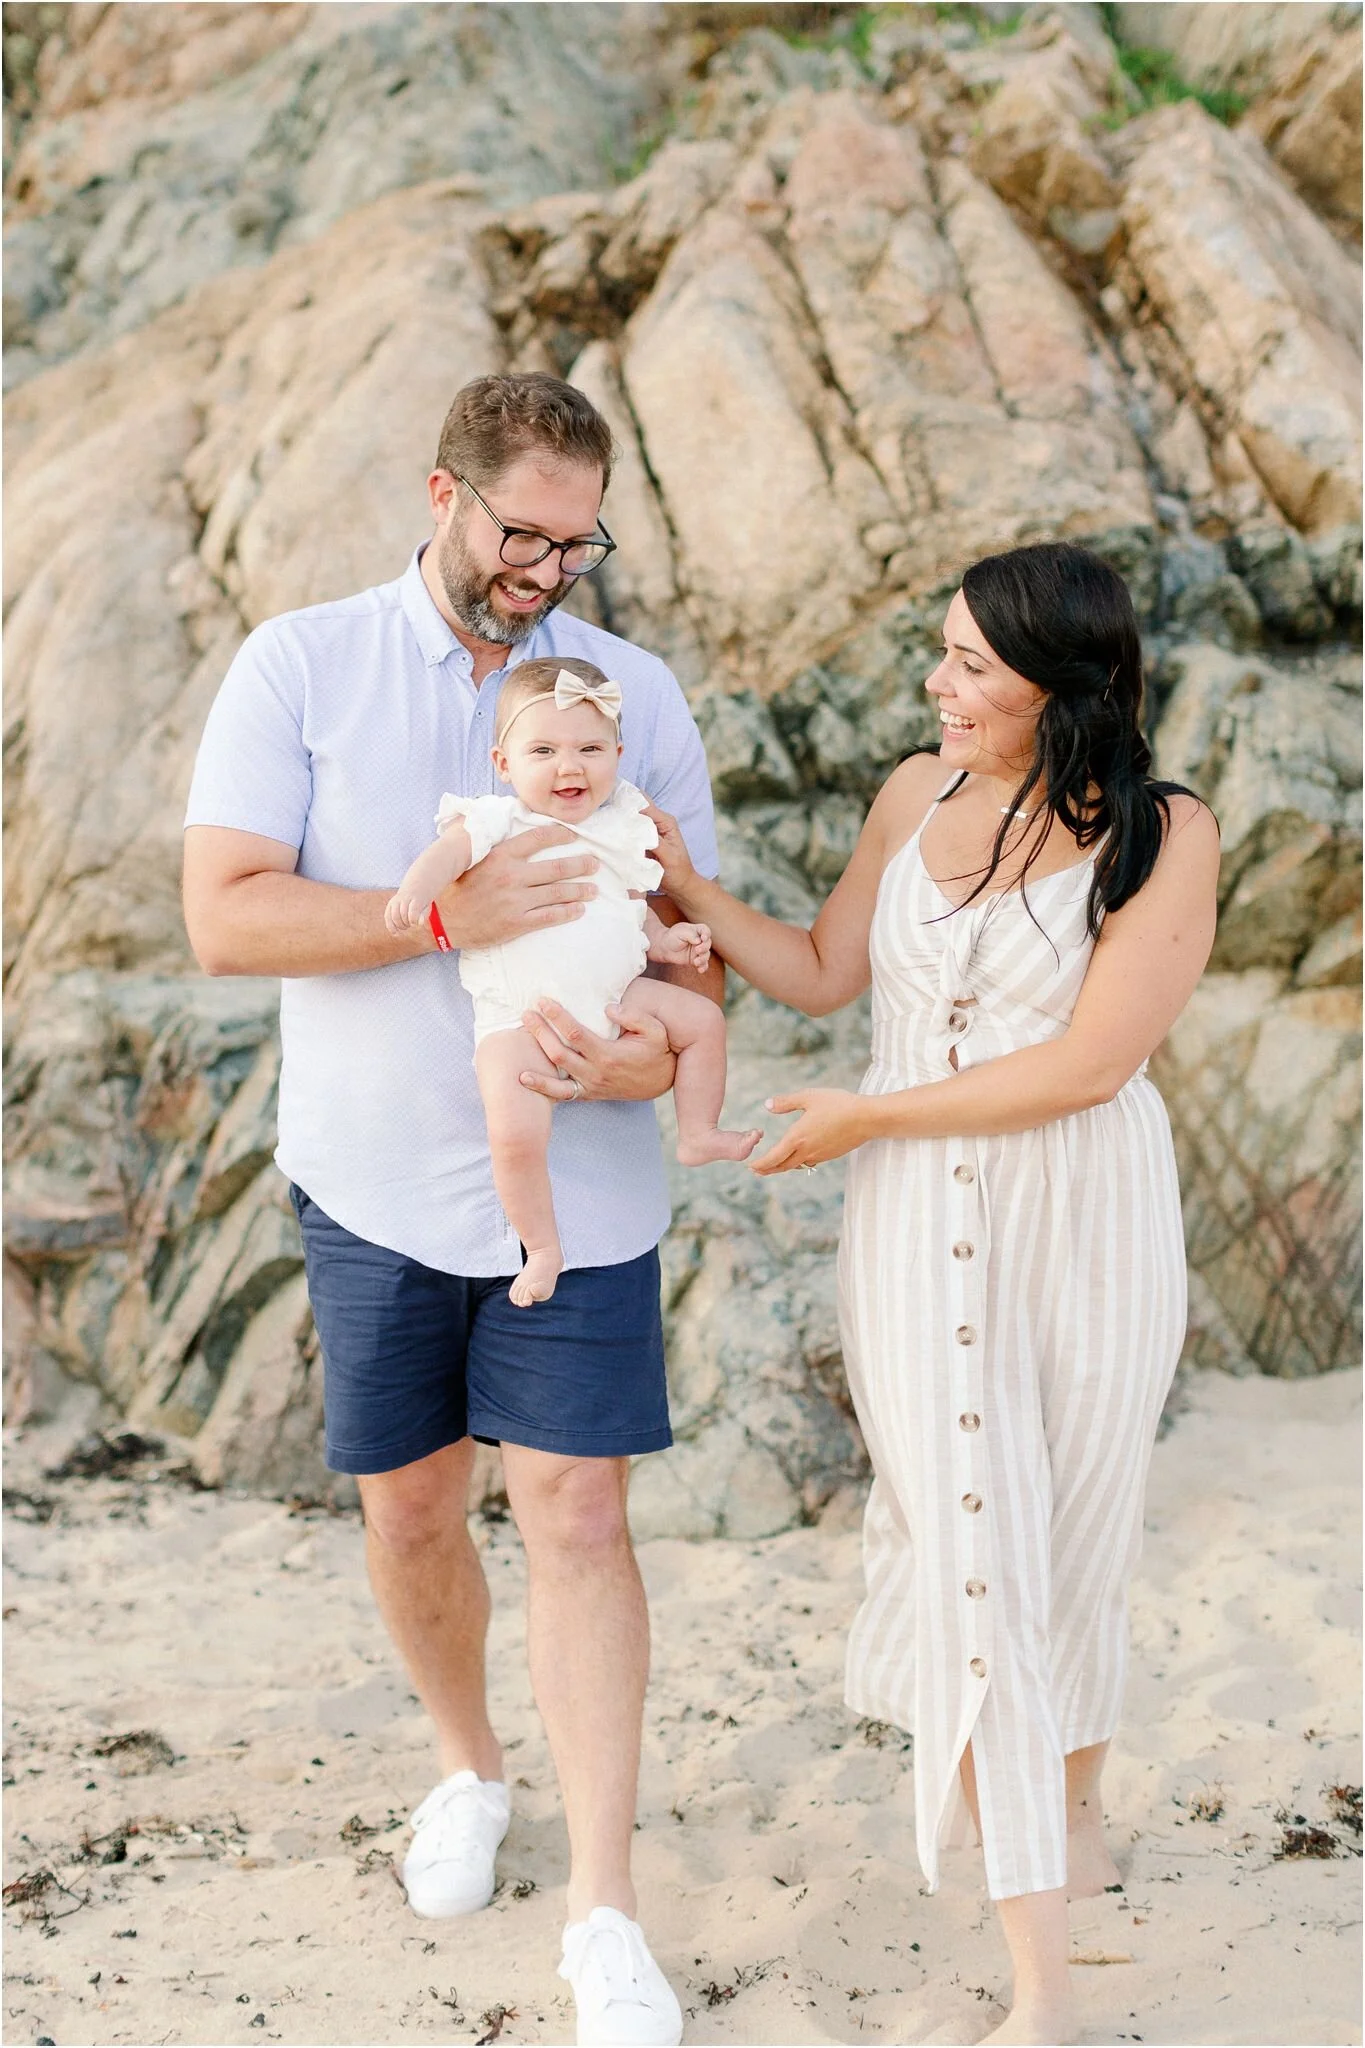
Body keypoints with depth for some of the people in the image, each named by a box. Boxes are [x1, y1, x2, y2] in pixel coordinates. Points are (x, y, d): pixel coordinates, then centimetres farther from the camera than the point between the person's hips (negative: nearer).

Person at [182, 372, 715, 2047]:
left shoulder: (636, 692, 3)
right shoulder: (298, 668, -3)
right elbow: (224, 916, -13)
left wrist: (663, 1047, -18)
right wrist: (449, 916, -24)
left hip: (577, 1185, 0)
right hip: (376, 1183, 0)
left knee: (575, 1514, -4)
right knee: (407, 1511, 11)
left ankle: (603, 1908, 3)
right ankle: (467, 1765, 39)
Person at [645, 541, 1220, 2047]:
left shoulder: (1162, 836, -13)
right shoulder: (918, 795, 2)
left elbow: (1086, 1063, -18)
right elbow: (823, 974, 14)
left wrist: (868, 1115, -13)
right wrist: (687, 890, 1)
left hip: (1080, 1225, -3)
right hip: (915, 1228, 3)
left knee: (1067, 1534, 11)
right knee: (966, 1541, -1)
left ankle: (1070, 1793, 43)